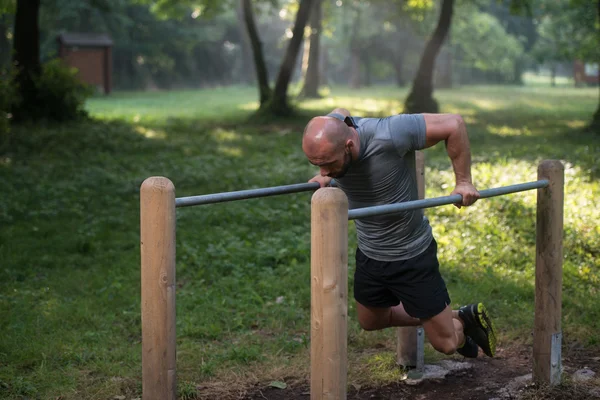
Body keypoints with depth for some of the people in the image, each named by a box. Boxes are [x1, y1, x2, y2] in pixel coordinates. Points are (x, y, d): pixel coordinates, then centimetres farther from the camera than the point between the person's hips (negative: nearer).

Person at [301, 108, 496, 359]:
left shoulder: (389, 136, -35)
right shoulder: (327, 133, -19)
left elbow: (453, 124, -24)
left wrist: (463, 182, -18)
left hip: (411, 256, -6)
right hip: (368, 255, 6)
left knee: (446, 343, 1)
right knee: (370, 322, 26)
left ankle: (466, 319, 38)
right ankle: (450, 317, 45)